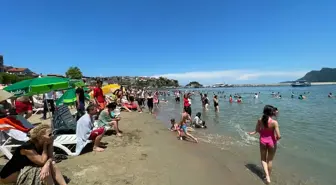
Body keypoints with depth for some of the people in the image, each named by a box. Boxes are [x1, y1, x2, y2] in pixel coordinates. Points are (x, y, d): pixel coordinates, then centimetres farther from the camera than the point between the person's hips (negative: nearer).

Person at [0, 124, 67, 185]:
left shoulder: (43, 144, -9)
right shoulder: (27, 147, -29)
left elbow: (51, 157, -17)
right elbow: (42, 161, -32)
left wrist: (47, 164, -38)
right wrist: (45, 145, -27)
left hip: (26, 170, 6)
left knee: (52, 164, -16)